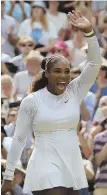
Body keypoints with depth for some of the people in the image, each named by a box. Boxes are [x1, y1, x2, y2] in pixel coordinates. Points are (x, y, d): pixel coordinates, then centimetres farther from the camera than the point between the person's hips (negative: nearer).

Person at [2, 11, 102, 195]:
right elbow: (19, 139, 1)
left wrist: (89, 32, -18)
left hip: (72, 167, 5)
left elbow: (95, 64, -5)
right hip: (47, 169, -5)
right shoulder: (31, 101, -4)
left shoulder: (75, 92, 5)